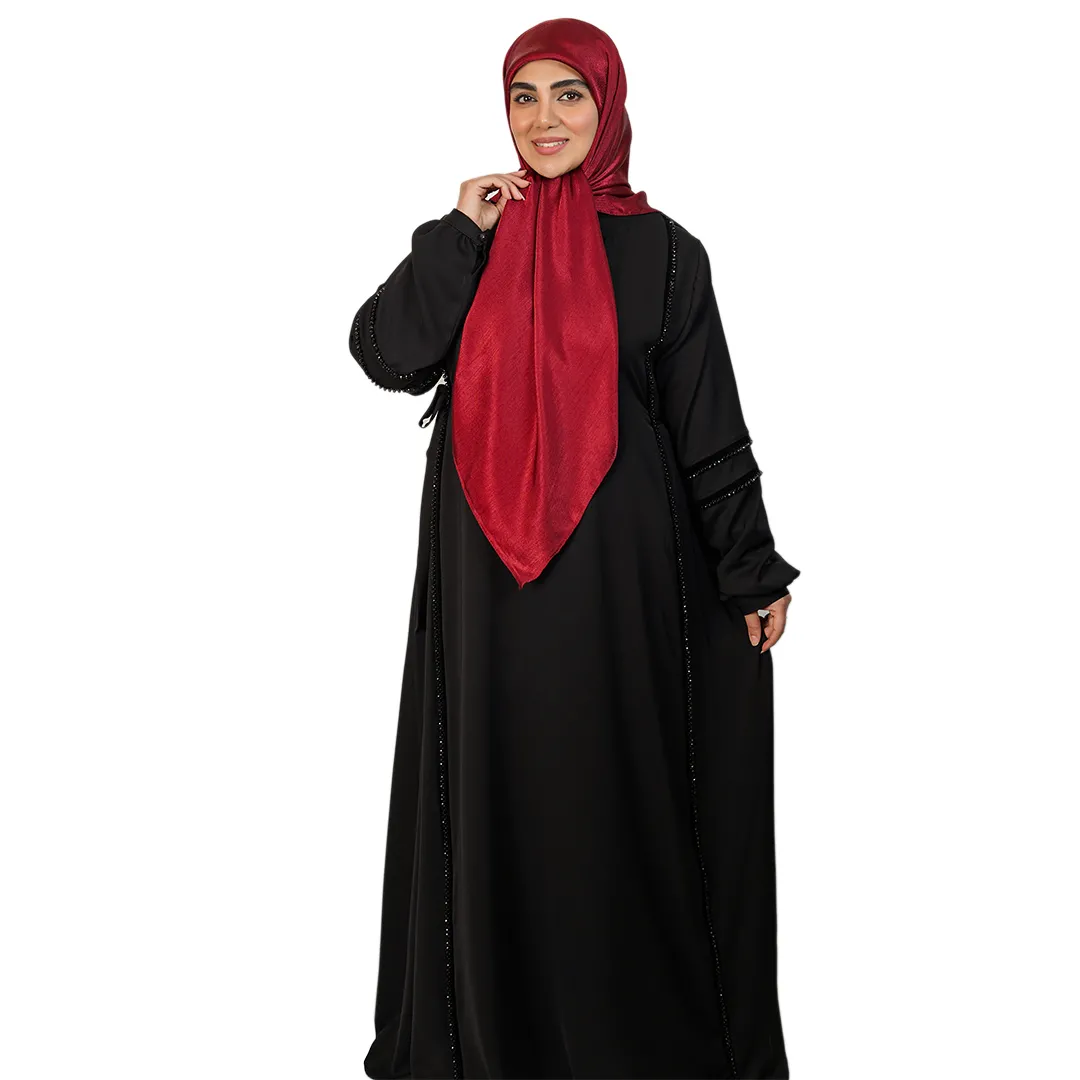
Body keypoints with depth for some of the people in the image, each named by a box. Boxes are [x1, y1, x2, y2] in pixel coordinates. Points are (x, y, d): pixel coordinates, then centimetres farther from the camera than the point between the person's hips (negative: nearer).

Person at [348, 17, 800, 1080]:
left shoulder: (661, 251, 2)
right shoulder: (472, 235, 9)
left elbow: (710, 427, 1)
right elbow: (387, 355, -4)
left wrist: (753, 572, -2)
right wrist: (457, 236, -9)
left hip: (615, 557, -2)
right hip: (487, 562, 2)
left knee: (613, 782, 3)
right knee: (499, 781, 8)